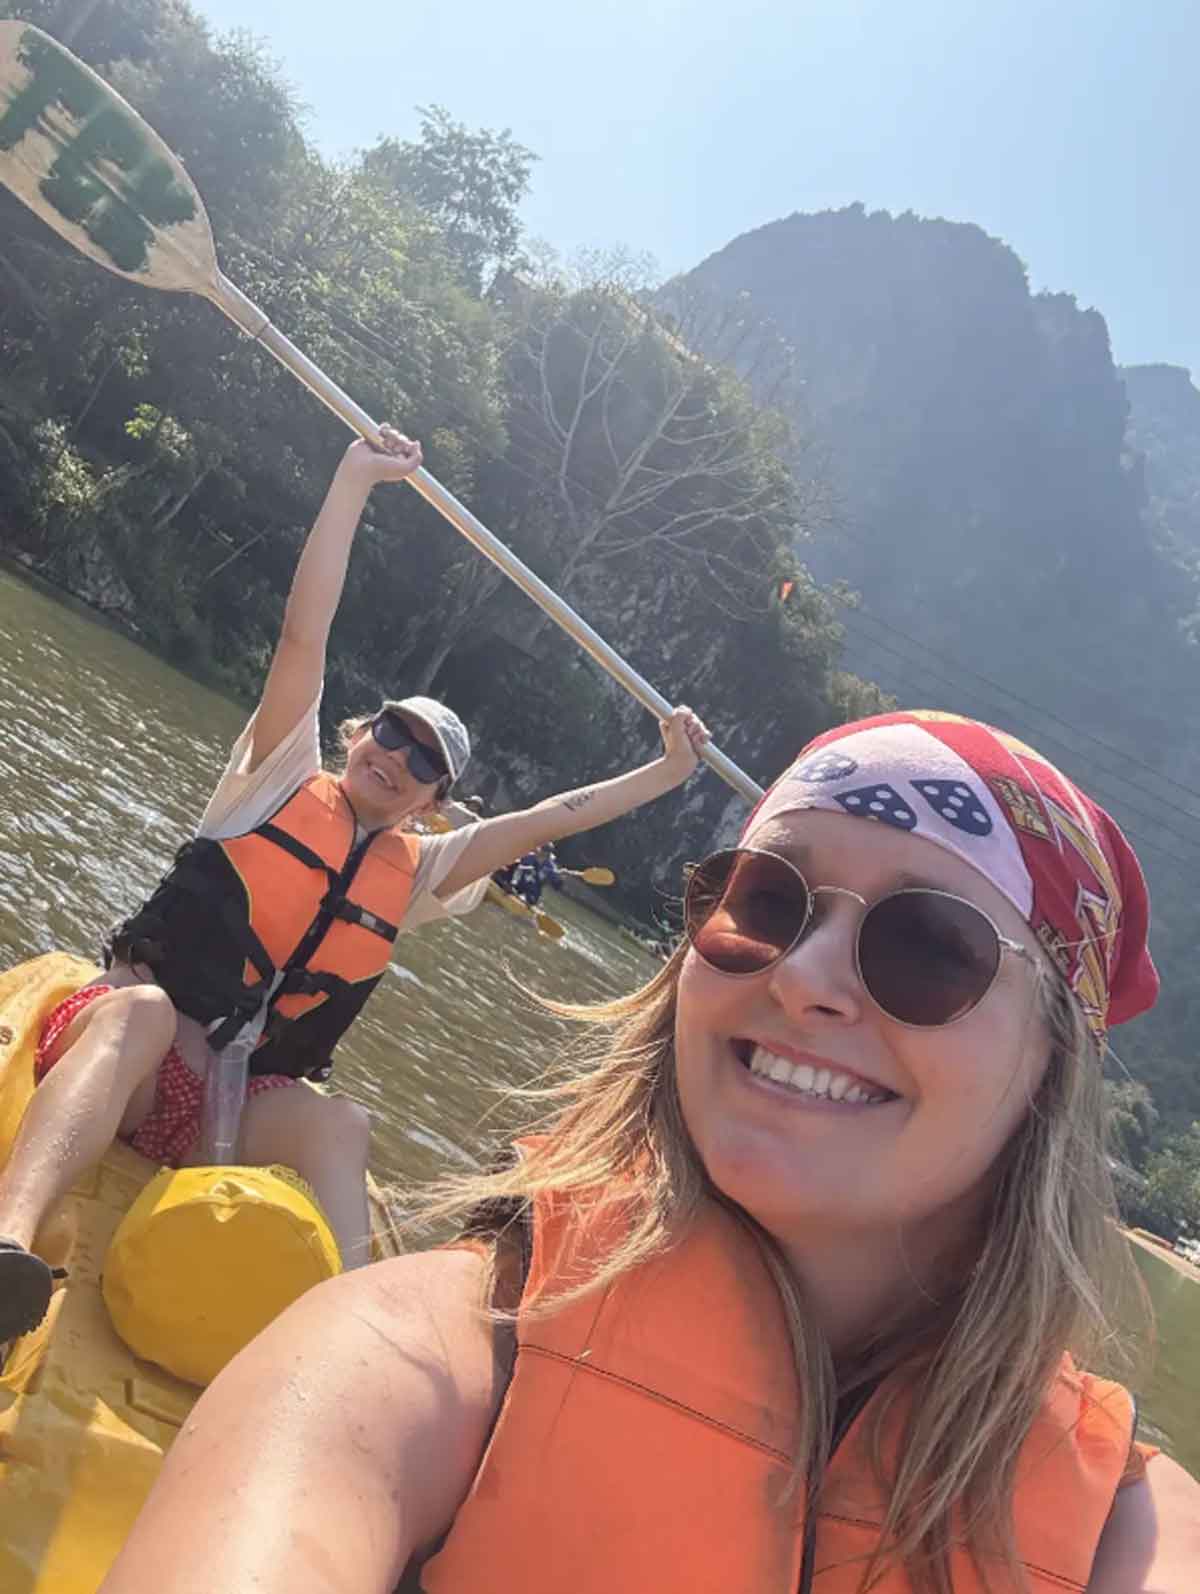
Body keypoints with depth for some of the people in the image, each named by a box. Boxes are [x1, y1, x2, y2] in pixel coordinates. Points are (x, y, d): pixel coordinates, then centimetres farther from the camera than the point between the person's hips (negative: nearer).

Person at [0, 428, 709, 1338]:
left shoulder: (416, 873, 16)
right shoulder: (283, 778, 6)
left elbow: (550, 818, 17)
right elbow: (304, 634, -3)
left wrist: (667, 772, 17)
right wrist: (356, 481, -7)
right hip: (124, 1040, -3)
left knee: (341, 1124, -29)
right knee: (142, 1010, -38)